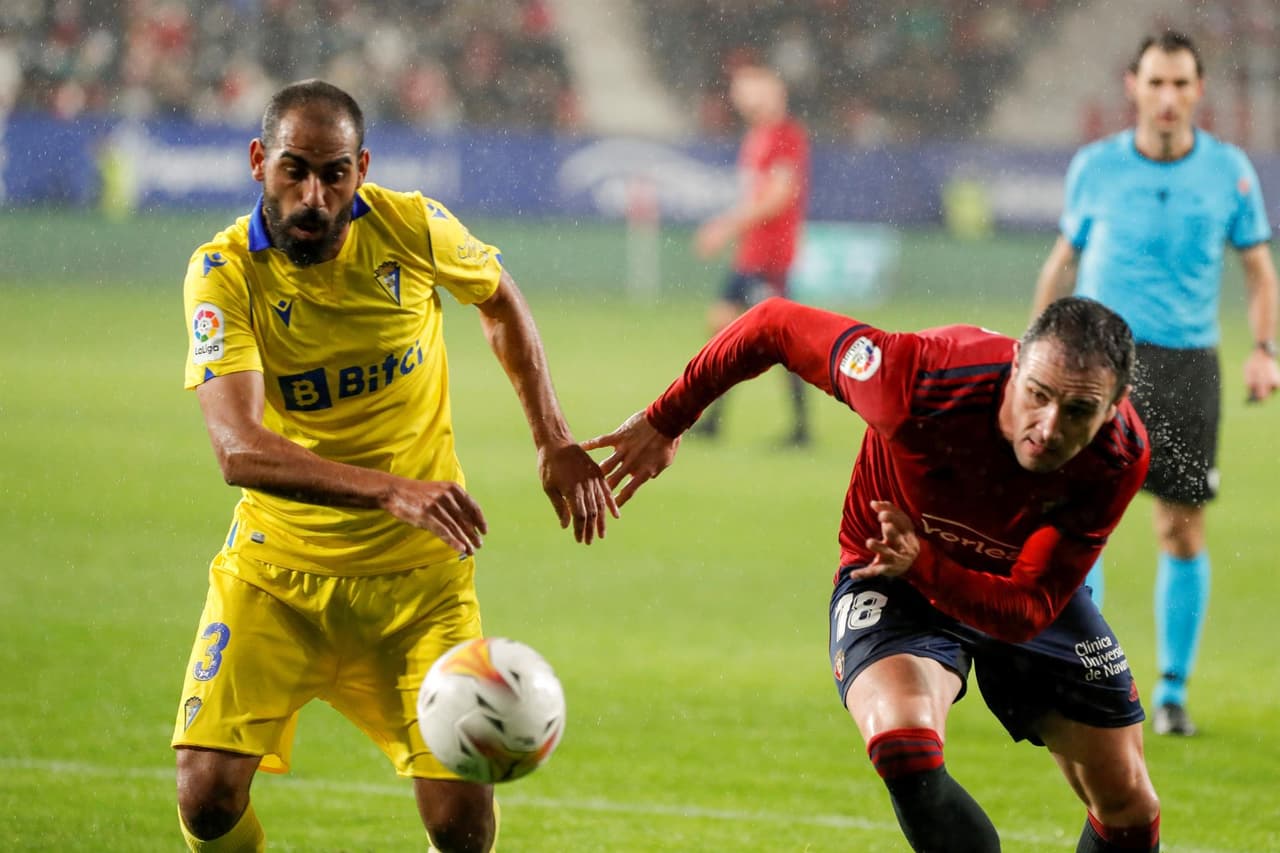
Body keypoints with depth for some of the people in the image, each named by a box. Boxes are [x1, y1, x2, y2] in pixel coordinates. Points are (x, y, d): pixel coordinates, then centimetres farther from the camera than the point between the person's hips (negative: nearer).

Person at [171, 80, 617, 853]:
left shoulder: (412, 228, -10)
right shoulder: (225, 273, -16)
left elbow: (500, 299, 14)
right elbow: (239, 448, -30)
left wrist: (555, 440, 5)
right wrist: (391, 491, -43)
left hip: (420, 575, 1)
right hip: (278, 567, -1)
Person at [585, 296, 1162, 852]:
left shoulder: (1119, 459, -31)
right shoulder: (920, 381, -38)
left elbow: (1028, 610, -28)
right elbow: (775, 326, -22)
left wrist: (922, 564, -45)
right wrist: (665, 420, -9)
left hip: (1015, 586, 3)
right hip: (889, 583, -3)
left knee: (1128, 806, 5)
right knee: (905, 750, -34)